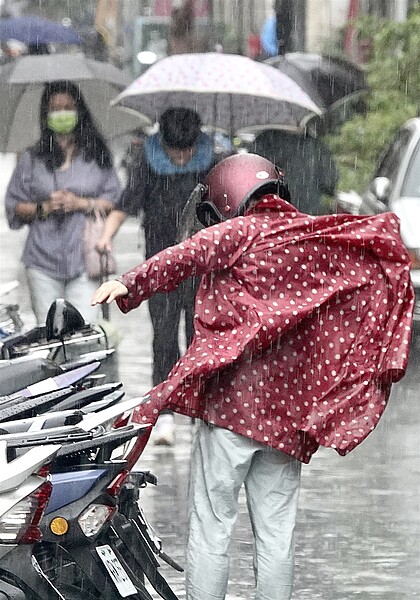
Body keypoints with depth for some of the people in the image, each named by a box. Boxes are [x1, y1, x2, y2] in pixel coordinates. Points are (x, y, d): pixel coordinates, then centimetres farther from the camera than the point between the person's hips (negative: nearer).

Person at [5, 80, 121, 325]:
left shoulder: (96, 156, 8)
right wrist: (44, 208, -7)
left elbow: (115, 202, 7)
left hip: (84, 260, -1)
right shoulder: (32, 160, 10)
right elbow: (14, 208, 10)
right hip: (43, 262, 1)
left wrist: (82, 203, -8)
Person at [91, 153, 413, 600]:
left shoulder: (238, 233, -4)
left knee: (210, 527, -1)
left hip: (232, 396, -5)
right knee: (276, 534, 10)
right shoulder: (318, 238, 11)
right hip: (290, 412, 5)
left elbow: (188, 256, -20)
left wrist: (129, 286, -26)